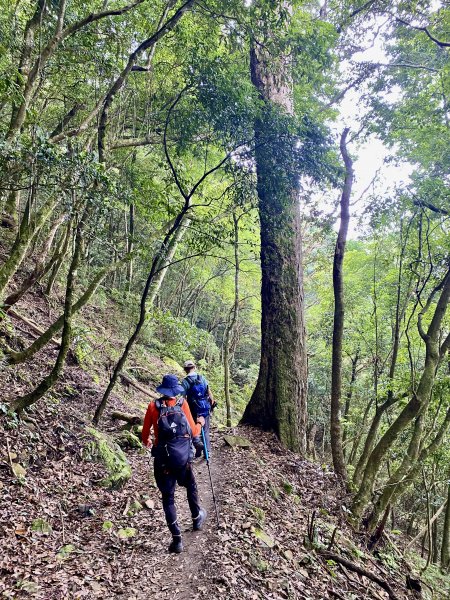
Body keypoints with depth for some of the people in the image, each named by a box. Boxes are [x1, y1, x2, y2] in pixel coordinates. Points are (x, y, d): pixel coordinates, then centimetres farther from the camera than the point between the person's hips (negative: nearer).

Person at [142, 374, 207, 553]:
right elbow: (194, 433, -3)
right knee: (191, 487, 27)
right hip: (183, 457, 1)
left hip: (163, 459, 0)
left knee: (168, 498, 11)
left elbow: (145, 434, 3)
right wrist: (199, 423, 18)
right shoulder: (182, 404, -6)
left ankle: (177, 539, 11)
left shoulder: (153, 406, -5)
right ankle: (197, 518, 45)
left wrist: (147, 442, 25)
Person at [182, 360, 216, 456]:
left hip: (194, 411, -3)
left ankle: (198, 452, 21)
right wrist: (212, 404, 10)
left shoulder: (185, 382, -12)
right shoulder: (202, 378, -2)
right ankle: (208, 451, 16)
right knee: (206, 431, 15)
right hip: (206, 409, 3)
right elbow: (209, 393, 0)